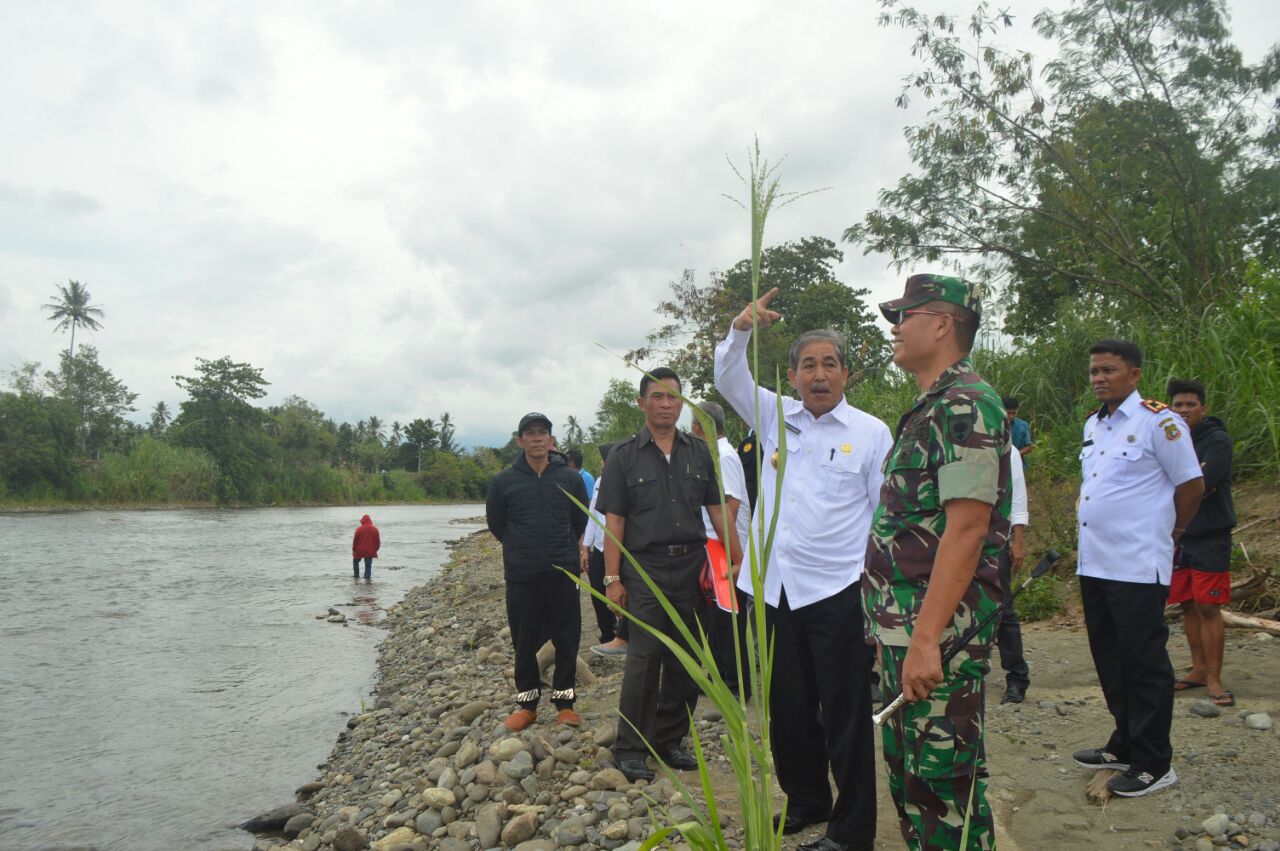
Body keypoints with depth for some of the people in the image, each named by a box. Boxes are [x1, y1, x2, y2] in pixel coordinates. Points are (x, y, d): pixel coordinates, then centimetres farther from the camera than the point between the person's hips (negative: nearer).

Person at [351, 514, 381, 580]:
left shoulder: (359, 529, -8)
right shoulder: (375, 529, 0)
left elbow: (355, 540, -5)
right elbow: (378, 541, 4)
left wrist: (353, 549, 7)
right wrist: (375, 550, 14)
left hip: (359, 550, -1)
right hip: (370, 552, 1)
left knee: (355, 562, 22)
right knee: (368, 566, 4)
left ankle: (357, 576, 21)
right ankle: (367, 578, -2)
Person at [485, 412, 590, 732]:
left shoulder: (571, 478, 1)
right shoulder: (504, 481, -1)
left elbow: (581, 522, 13)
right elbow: (496, 524, 11)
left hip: (563, 574, 0)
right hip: (521, 577, 0)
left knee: (567, 639, 5)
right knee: (524, 642, 8)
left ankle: (565, 701, 19)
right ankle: (526, 702, 22)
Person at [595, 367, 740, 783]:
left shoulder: (700, 453, 10)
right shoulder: (624, 455, 2)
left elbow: (717, 511, 11)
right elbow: (614, 521, -2)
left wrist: (740, 560, 3)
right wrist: (612, 578, -7)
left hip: (691, 566, 4)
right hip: (645, 569, -3)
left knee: (686, 661, 9)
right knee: (645, 658, -5)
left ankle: (670, 740, 23)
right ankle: (630, 749, 7)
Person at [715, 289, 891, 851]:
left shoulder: (871, 433, -1)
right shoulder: (775, 417, 11)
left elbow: (888, 514, -1)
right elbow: (729, 380, 6)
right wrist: (741, 328, -12)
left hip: (836, 592, -4)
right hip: (775, 589, 5)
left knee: (845, 715, 3)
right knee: (788, 709, 17)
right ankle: (805, 802, 36)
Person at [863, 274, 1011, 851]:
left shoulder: (964, 403, -14)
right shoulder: (931, 408, 17)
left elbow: (967, 527, -23)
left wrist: (927, 638, -26)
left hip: (938, 630, -10)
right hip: (905, 626, 10)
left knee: (939, 782, -1)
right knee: (909, 771, 19)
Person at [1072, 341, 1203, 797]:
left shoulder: (1158, 422, -10)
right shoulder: (1093, 425, 13)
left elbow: (1191, 484, -5)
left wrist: (1171, 533, 5)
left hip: (1137, 568, -8)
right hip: (1094, 565, 8)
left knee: (1145, 664, 1)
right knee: (1110, 661, 16)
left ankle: (1153, 764, 13)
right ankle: (1124, 745, 31)